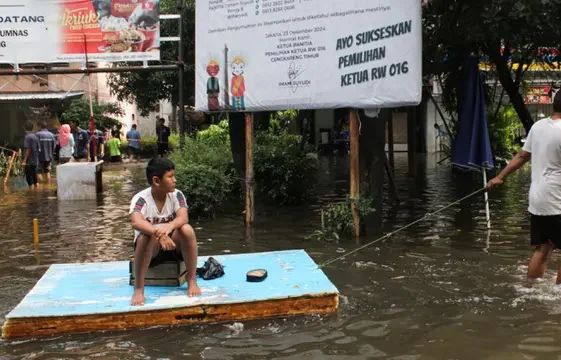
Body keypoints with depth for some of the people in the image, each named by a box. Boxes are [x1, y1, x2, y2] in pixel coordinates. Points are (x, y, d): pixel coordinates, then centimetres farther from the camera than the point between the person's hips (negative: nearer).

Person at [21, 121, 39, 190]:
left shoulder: (27, 137, -13)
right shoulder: (35, 136, 9)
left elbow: (28, 149, -17)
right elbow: (38, 149, 10)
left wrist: (24, 161, -15)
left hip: (29, 161, -7)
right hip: (35, 161, 7)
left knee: (29, 178, -3)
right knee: (35, 177, 14)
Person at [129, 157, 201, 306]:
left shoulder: (176, 195, -10)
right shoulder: (141, 199, -19)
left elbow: (183, 218, -28)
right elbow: (136, 222, -40)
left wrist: (169, 227, -50)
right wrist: (159, 234, -55)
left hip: (174, 244, 2)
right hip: (151, 248, -2)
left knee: (187, 229, -30)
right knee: (146, 236, -37)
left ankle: (192, 281, -19)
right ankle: (138, 289, -28)